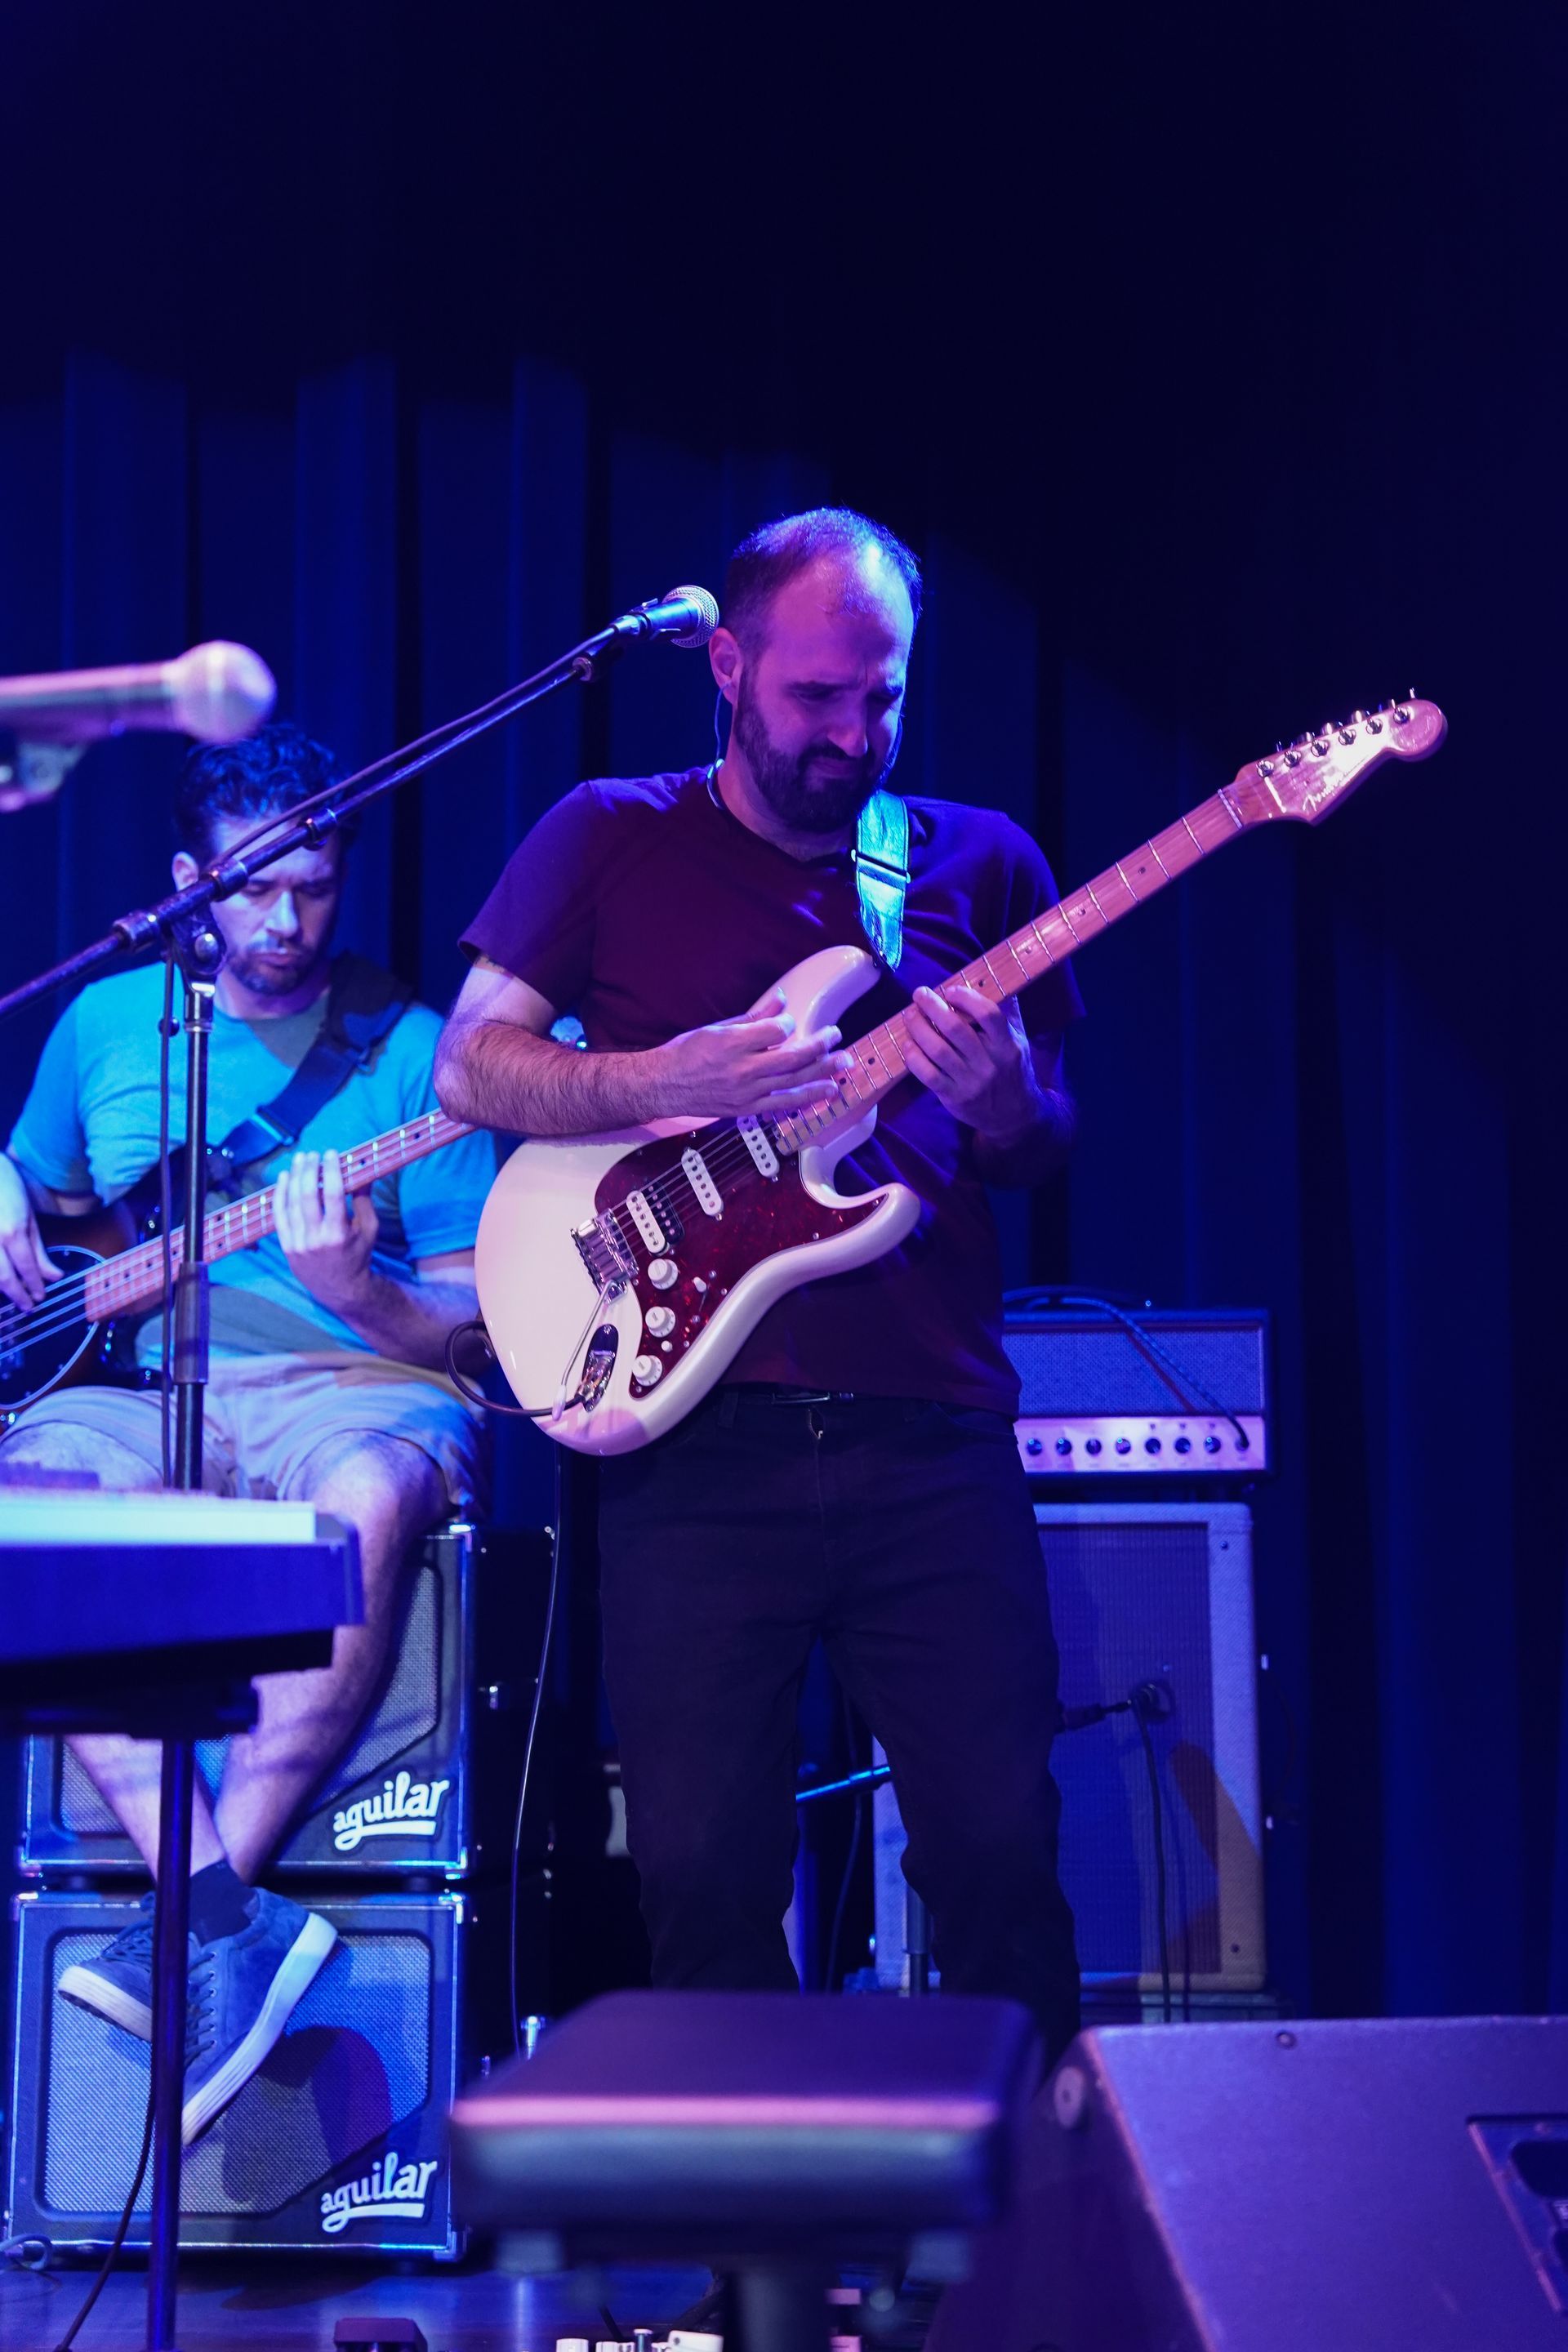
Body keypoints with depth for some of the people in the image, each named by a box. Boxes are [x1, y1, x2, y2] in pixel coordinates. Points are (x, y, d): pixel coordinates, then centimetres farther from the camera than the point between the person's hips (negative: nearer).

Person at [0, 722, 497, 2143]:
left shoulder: (406, 1048, 5)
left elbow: (476, 1324, 3)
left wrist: (356, 1293, -18)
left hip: (348, 1380, -2)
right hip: (134, 1385, 3)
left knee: (370, 1498, -39)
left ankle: (184, 1928, -31)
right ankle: (229, 1917, -34)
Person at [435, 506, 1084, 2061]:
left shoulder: (980, 863, 13)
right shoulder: (618, 838, 8)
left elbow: (1046, 1153, 17)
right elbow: (468, 1066, 4)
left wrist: (1005, 1101, -7)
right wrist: (672, 1084, -12)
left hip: (934, 1442, 2)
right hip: (700, 1439, -1)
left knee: (1001, 1853, -2)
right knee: (701, 1871, 0)